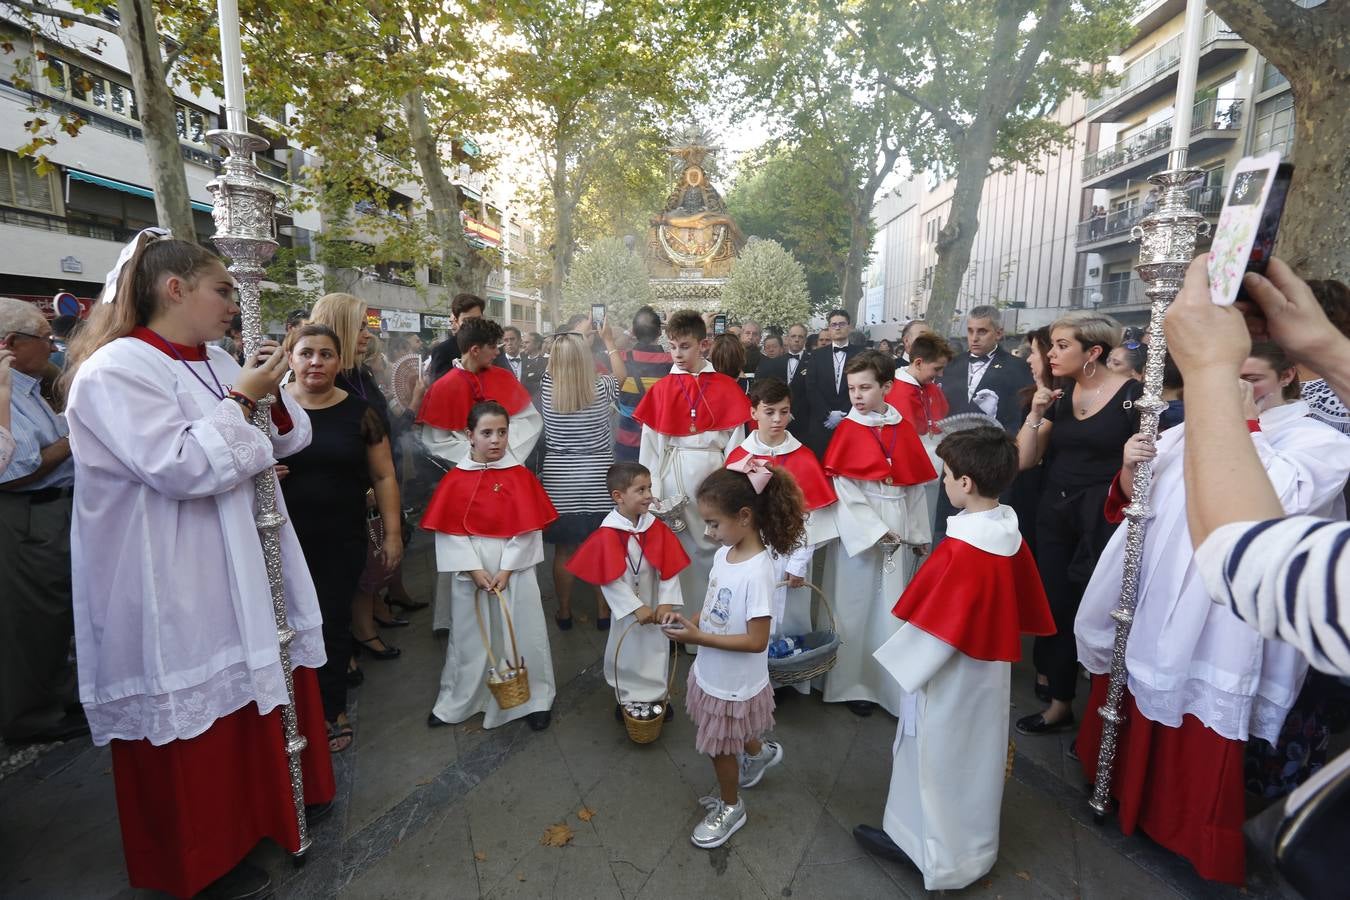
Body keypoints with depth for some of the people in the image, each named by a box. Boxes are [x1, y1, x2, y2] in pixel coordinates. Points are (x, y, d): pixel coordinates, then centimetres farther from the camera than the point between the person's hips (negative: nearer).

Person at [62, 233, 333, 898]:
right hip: (178, 587, -7)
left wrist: (269, 394, -6)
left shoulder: (216, 363, 9)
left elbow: (289, 439, 12)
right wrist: (240, 402, -18)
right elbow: (180, 468, -25)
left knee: (255, 690, 18)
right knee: (199, 715, 8)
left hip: (243, 572, 8)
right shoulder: (117, 369, -15)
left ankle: (262, 806, 41)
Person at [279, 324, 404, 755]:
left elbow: (383, 476, 4)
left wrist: (392, 533, 1)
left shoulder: (359, 411, 1)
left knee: (333, 623, 8)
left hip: (341, 542, 0)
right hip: (282, 540, 0)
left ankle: (332, 710, 27)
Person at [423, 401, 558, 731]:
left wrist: (506, 569, -13)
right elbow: (449, 531, -5)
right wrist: (474, 569, -13)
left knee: (522, 634, 9)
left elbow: (529, 529, -8)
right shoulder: (455, 479, -4)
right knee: (469, 636, 16)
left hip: (514, 568, -1)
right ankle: (456, 701, 35)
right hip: (470, 569, 1)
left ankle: (534, 699, 27)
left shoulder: (521, 476, -6)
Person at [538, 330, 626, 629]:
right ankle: (604, 611, 22)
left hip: (558, 477, 1)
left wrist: (568, 341, 28)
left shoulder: (547, 389, -7)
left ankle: (564, 612, 24)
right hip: (597, 477, 0)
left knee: (563, 550, 11)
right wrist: (609, 341, 28)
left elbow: (552, 366, 16)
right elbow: (622, 373, 14)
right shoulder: (601, 389, -8)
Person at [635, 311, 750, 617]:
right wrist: (652, 492, -2)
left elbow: (736, 440, 0)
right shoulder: (661, 389, 2)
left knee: (713, 542, 6)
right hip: (673, 476, 1)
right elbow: (650, 445, 2)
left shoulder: (726, 388, 1)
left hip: (713, 474, 0)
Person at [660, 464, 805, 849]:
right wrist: (689, 620, -12)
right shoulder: (725, 554, -7)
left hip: (734, 684, -7)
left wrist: (697, 637, -28)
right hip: (712, 673, 7)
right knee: (730, 736, 31)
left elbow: (756, 641, -28)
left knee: (720, 747, 16)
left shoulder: (757, 572, -32)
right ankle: (759, 753, 61)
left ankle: (730, 808, 44)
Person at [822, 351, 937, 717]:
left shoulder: (904, 430, 5)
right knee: (856, 605, 4)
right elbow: (842, 489, -10)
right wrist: (875, 531, -14)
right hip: (857, 531, -3)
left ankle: (888, 683, 26)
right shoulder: (848, 430, -5)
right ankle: (852, 683, 18)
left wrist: (918, 532, 10)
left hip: (897, 532, 3)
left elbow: (916, 485, 9)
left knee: (893, 607, 11)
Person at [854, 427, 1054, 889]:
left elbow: (933, 628, -25)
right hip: (990, 670, 8)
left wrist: (899, 663, -11)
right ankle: (971, 844, 44)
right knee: (974, 755, 24)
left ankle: (935, 853, 30)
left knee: (938, 759, 11)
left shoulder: (960, 551, -31)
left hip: (951, 678, -8)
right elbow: (1022, 608, 7)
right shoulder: (1011, 536, -5)